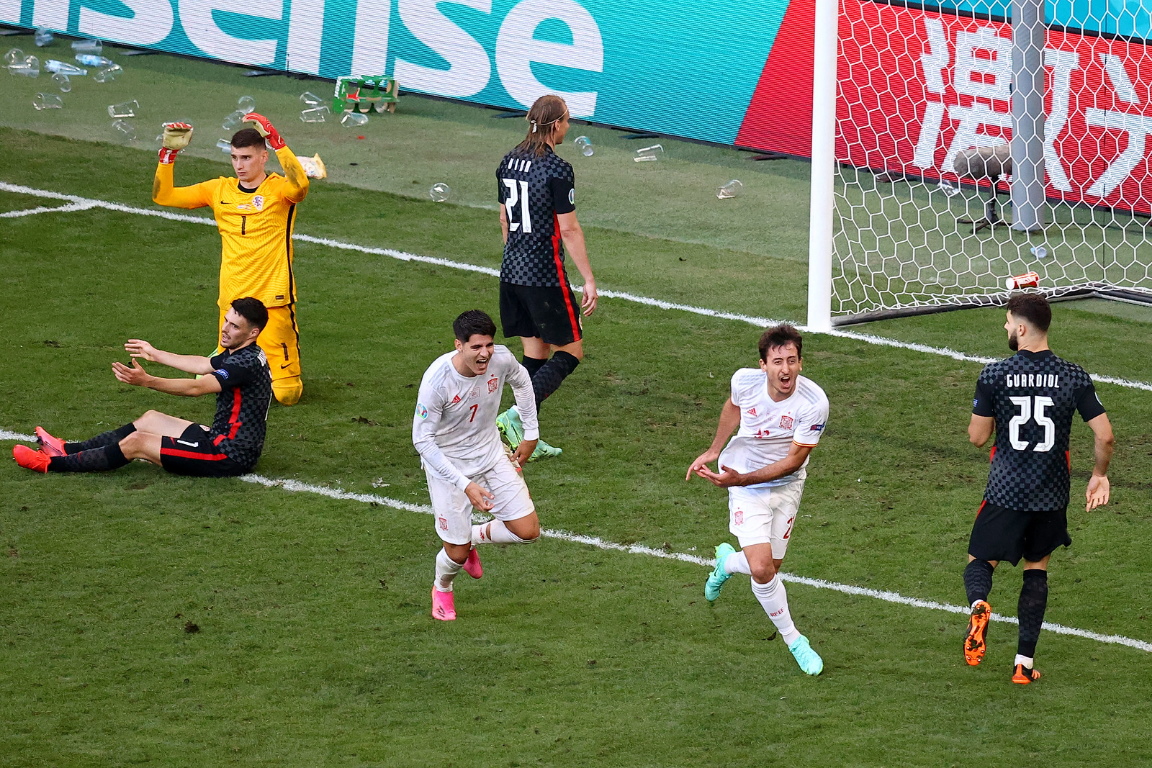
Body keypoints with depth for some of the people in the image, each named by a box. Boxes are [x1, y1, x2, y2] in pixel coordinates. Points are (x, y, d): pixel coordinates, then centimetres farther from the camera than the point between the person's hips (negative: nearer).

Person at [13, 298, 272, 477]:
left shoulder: (246, 363, -23)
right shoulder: (239, 354, 9)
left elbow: (196, 388, -30)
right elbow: (202, 365, 28)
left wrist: (147, 381, -37)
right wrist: (156, 355, 40)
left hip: (229, 456, -10)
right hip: (220, 438, 10)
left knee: (135, 443, -8)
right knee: (151, 419, 20)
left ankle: (53, 464, 1)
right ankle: (69, 450, 25)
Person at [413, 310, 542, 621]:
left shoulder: (501, 359, -18)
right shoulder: (437, 380, -32)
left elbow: (522, 381, 8)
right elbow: (422, 440, -25)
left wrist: (530, 434, 12)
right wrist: (465, 485, -30)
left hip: (491, 455, 5)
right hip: (447, 465, -4)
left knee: (528, 531, -2)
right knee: (458, 553, -1)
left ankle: (476, 536, 30)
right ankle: (442, 589, 37)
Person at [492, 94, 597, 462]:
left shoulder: (510, 162, 7)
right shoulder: (557, 170, -16)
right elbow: (568, 229, -16)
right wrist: (588, 280, -11)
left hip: (512, 273, 8)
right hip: (544, 276, -8)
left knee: (535, 353, 14)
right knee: (570, 351, 3)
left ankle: (525, 437, 13)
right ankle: (516, 415, -12)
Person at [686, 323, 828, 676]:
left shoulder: (814, 403, -27)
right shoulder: (745, 380, -20)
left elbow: (794, 460, -21)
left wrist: (742, 479, -31)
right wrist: (713, 452, 9)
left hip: (786, 485, 1)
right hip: (746, 485, -1)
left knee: (768, 567, 10)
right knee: (761, 568, -17)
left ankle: (727, 562, 47)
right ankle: (793, 640, 5)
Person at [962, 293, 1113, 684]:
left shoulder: (994, 375, -10)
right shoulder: (1074, 377, -5)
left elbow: (977, 436, -5)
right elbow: (1105, 435, -6)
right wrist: (1099, 475, 12)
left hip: (1006, 491, -2)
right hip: (1052, 496, 2)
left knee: (980, 562, 14)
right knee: (1037, 567, 19)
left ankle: (979, 605, -23)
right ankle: (1024, 662, 14)